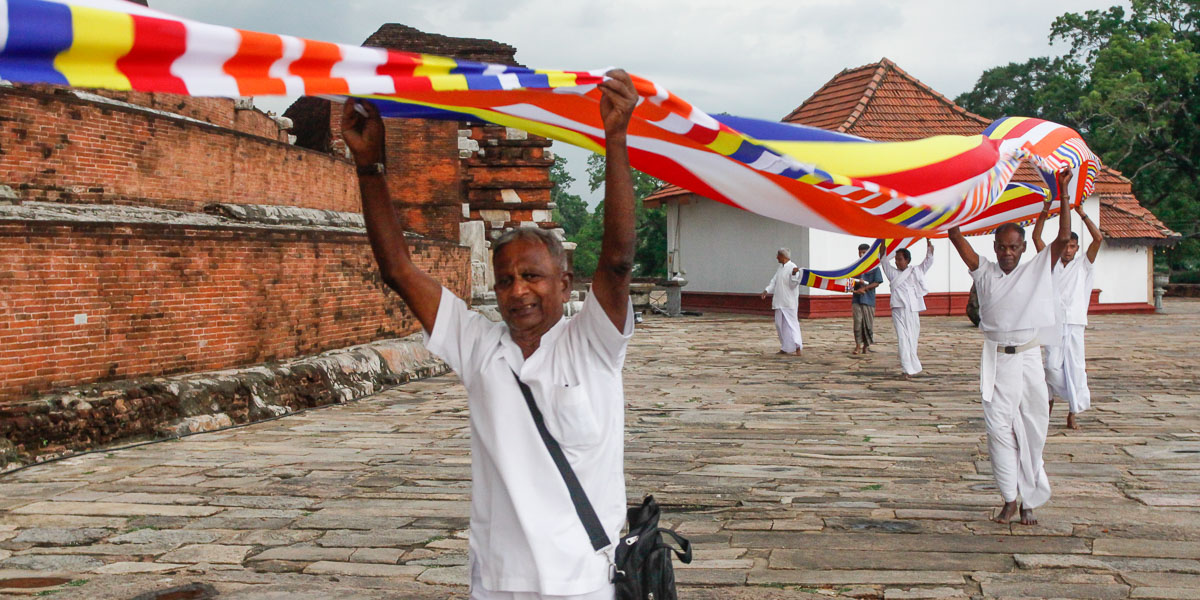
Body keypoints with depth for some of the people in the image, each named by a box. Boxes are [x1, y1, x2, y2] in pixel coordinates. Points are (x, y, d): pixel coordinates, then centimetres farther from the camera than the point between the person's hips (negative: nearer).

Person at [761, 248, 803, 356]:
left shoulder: (793, 268, -12)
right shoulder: (780, 268, 15)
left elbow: (793, 284, -18)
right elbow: (774, 282, 16)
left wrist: (794, 274, -35)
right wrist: (766, 290, 2)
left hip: (789, 302, -9)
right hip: (780, 302, 9)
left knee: (792, 323, -11)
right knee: (780, 324, 11)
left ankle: (797, 347, -11)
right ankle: (786, 348, 19)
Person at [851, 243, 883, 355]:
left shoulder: (874, 266, 2)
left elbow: (876, 283, -3)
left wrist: (864, 288, -12)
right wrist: (858, 282, -12)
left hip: (869, 299, -1)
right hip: (857, 299, 1)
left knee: (868, 323, 1)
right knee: (857, 321, -6)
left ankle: (866, 346, 13)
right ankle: (858, 345, -1)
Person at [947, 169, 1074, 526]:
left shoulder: (1036, 271, 4)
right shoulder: (985, 273, 5)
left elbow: (1063, 238, -2)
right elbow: (957, 239, -3)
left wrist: (1063, 193, -7)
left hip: (1028, 359, 0)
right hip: (996, 360, 0)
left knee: (1030, 432, 4)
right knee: (999, 429, -4)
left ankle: (1029, 501, 14)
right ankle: (1010, 499, 4)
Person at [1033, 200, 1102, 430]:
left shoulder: (1083, 267, 9)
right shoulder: (1050, 264, 12)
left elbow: (1098, 238, 0)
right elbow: (1036, 238, 5)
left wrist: (1082, 214, -4)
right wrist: (1044, 212, -4)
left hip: (1075, 324, 0)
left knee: (1075, 367, -3)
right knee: (1052, 366, -6)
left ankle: (1073, 412, 5)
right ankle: (1051, 396, 21)